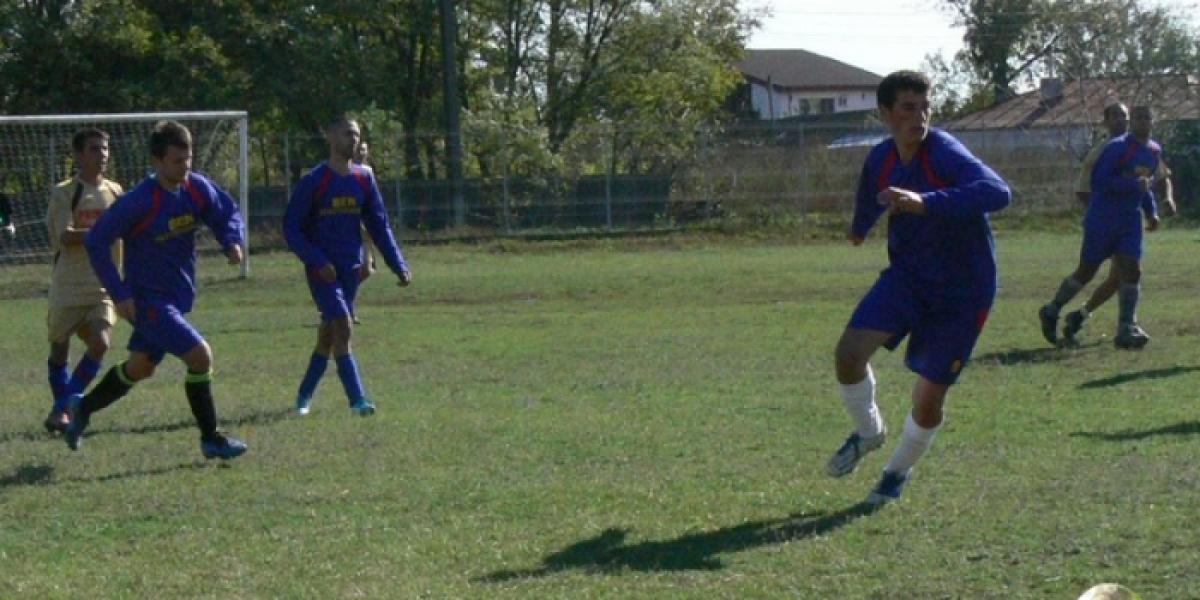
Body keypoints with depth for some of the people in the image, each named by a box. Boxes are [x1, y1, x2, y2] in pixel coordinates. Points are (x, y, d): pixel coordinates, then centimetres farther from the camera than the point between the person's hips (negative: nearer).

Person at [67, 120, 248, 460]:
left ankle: (83, 409, 42)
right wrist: (119, 294, -19)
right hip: (149, 299, -8)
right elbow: (96, 242, -16)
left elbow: (228, 213, 10)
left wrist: (232, 242, -12)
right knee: (200, 356, -16)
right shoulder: (139, 202, -22)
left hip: (178, 296, 8)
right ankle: (211, 439, -3)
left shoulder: (197, 188, -5)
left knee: (140, 368, 22)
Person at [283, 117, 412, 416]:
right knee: (343, 327, -17)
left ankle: (304, 396, 25)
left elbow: (379, 224, 10)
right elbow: (291, 227, -8)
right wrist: (317, 261, -19)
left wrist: (398, 265, 1)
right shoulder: (313, 181, -9)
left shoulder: (363, 178, 6)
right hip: (323, 268, -5)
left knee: (328, 333, 10)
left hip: (351, 268, 5)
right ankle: (357, 399, -18)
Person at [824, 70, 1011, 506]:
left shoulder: (944, 154, -24)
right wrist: (860, 228, 41)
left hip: (961, 292, -4)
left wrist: (926, 202, -53)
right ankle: (868, 431, 13)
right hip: (907, 275, 5)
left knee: (928, 401, -2)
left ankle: (899, 470, 29)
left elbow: (998, 193, -43)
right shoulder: (880, 160, -4)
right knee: (849, 352, -17)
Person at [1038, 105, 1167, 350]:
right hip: (1102, 219, -6)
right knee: (1086, 272, 4)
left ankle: (1126, 330, -8)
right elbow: (1099, 181, -21)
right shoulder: (1117, 147, -16)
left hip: (1130, 221, 6)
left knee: (1132, 270, -8)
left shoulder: (1154, 151, 9)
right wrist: (1133, 184, -26)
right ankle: (1051, 312, 25)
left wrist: (1152, 212, 13)